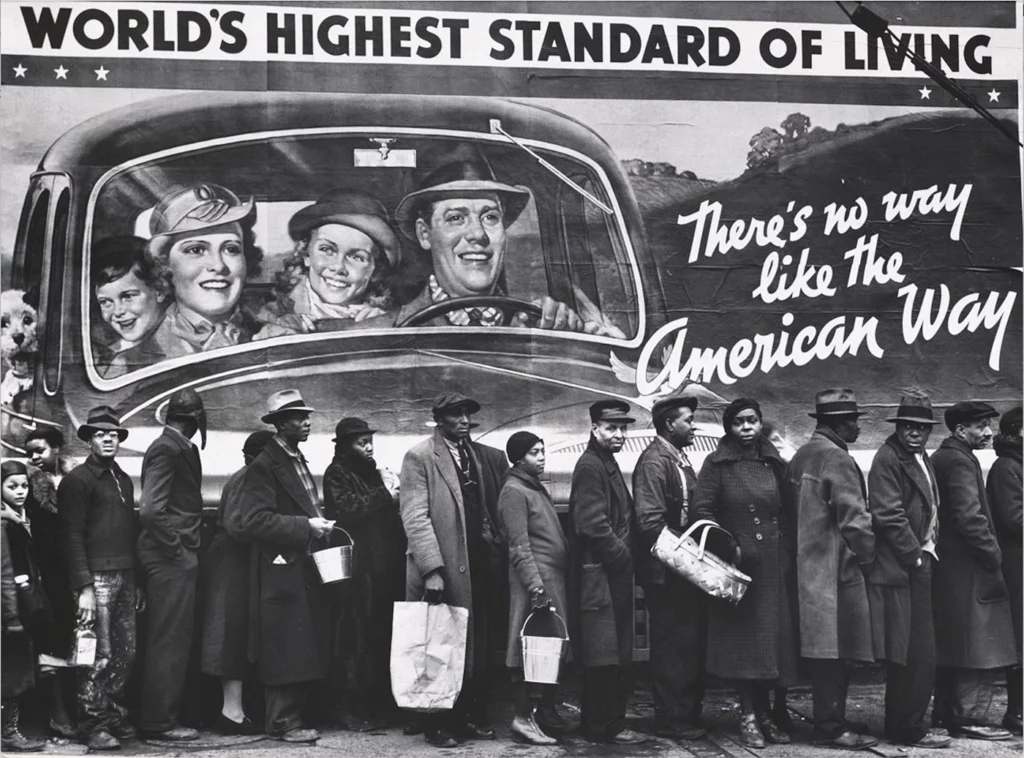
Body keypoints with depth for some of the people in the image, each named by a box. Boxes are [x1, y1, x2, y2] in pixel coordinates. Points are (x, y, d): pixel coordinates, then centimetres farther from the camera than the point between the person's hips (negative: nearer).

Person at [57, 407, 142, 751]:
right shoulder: (77, 480, -4)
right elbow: (73, 536, -10)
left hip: (125, 577, 7)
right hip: (97, 577, -7)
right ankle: (93, 725, 1)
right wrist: (84, 587, -17)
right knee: (100, 654, -7)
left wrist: (137, 581, 17)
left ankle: (114, 716, 19)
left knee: (126, 652, 7)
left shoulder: (123, 480, 19)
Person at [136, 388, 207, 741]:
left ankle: (160, 716, 23)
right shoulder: (167, 450, -15)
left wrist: (188, 547, 11)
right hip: (172, 559, -10)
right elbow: (151, 510, -23)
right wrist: (178, 551, -17)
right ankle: (160, 722, 5)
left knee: (172, 641, 15)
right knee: (169, 642, -3)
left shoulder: (179, 448, 14)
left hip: (175, 559, 10)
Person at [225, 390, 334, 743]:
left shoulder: (298, 461, 18)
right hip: (282, 571, -9)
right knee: (285, 650, -6)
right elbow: (254, 519, -19)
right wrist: (305, 528, -20)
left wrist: (318, 525, 9)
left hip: (305, 569, 9)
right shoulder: (264, 465, -11)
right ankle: (282, 722, 1)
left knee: (303, 649, 10)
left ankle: (290, 716, 17)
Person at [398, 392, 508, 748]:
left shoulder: (488, 457, 13)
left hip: (479, 568, 5)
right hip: (441, 571, -5)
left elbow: (498, 508, 15)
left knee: (477, 650, 6)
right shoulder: (419, 457, -3)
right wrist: (432, 569, -18)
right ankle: (437, 725, 9)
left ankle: (469, 717, 14)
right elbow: (415, 517, -10)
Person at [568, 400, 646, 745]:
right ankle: (606, 727, 1)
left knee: (617, 656, 13)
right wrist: (623, 557, -13)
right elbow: (592, 523, -21)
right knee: (606, 656, -5)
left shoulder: (607, 464, 19)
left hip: (614, 574, 10)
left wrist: (626, 557, 11)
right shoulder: (590, 466, -12)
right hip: (599, 575, -10)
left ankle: (597, 723, 20)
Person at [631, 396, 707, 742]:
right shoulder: (654, 461, -13)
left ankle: (688, 713, 22)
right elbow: (649, 520, -21)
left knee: (690, 642, 13)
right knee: (673, 644, -3)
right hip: (666, 571, -9)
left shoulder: (680, 459, 16)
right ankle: (671, 718, 5)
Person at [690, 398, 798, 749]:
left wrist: (786, 544, 4)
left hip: (773, 564, 5)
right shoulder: (717, 464, -3)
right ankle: (748, 716, 6)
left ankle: (764, 712, 16)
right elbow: (701, 509, -8)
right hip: (739, 563, -4)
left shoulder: (773, 463, 11)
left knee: (772, 636, 6)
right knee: (744, 639, -2)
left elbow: (785, 510, 16)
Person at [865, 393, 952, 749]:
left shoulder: (921, 459, 18)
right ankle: (910, 729, 1)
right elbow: (889, 516, -19)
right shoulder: (887, 459, -12)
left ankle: (898, 725, 23)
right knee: (917, 655, -7)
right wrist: (916, 555, -14)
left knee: (906, 657, 14)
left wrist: (927, 549, 12)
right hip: (900, 571, -10)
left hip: (918, 565, 10)